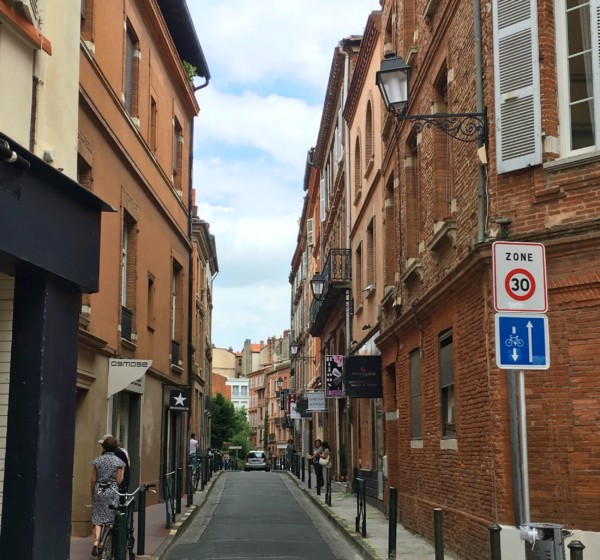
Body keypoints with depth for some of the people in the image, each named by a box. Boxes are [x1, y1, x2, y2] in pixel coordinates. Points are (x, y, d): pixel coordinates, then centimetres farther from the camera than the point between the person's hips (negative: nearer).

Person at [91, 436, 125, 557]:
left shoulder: (97, 461, 3)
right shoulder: (119, 462, -4)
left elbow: (93, 480, 5)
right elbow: (119, 481, -6)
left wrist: (93, 494, 15)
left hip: (98, 491, 2)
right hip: (112, 492, -2)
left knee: (97, 518, 4)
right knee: (111, 519, 7)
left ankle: (96, 542, -12)